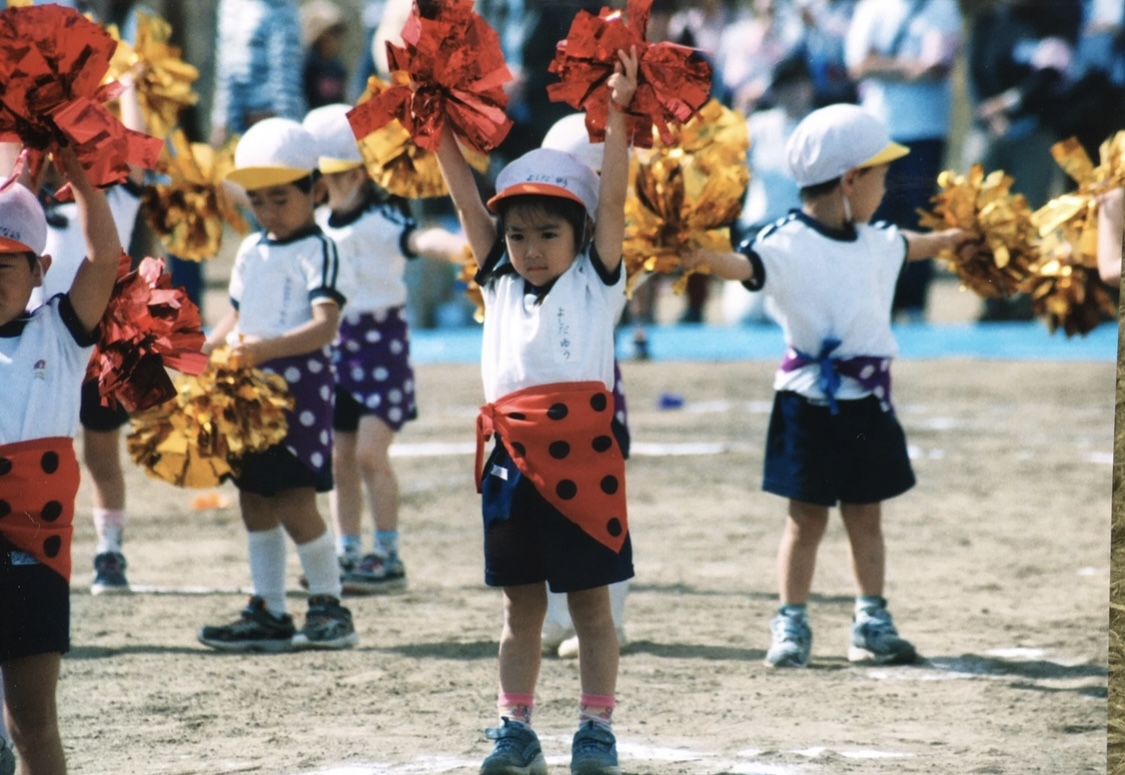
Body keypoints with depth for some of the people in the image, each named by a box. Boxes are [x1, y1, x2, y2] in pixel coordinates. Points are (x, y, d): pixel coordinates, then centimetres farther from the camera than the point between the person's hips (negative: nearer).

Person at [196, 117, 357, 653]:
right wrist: (203, 350, 8)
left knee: (295, 501, -10)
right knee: (254, 499, 10)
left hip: (300, 381, -8)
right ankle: (267, 612, 16)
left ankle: (329, 608, 2)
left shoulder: (318, 251, -10)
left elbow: (325, 326, -22)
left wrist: (269, 347, -36)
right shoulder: (251, 251, 14)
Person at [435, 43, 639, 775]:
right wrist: (441, 129, 11)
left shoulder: (595, 283, 5)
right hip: (514, 459, 4)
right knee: (521, 604, 9)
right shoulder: (501, 284, 15)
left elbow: (612, 200, -4)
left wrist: (616, 115, -11)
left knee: (590, 602, 3)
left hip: (582, 456, -4)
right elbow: (469, 202, 14)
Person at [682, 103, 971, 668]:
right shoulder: (788, 245, -15)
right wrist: (701, 256, -53)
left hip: (867, 400, 6)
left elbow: (909, 246, 34)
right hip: (810, 402, -6)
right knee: (807, 516, 0)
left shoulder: (873, 243, 11)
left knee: (866, 515, 12)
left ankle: (872, 623, 19)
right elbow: (744, 265, -32)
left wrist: (952, 237, 52)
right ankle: (791, 626, 7)